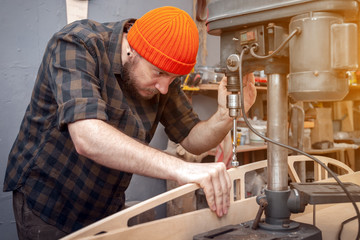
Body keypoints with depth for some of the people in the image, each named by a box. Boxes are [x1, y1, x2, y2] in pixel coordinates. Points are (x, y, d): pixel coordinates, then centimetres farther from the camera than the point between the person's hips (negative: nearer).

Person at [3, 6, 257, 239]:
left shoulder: (163, 69, -6)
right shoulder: (77, 45, -24)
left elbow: (192, 140, -2)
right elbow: (87, 139, -39)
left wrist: (226, 115, -23)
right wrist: (180, 169, -48)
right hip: (47, 206, -5)